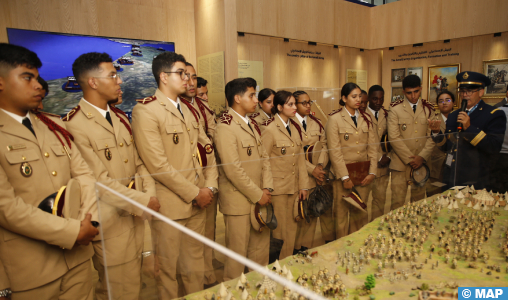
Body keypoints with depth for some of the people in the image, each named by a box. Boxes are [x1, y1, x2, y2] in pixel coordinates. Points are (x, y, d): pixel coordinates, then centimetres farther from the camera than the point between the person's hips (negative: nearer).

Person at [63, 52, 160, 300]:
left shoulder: (120, 118, 10)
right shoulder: (74, 125, -16)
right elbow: (100, 181, -19)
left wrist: (150, 193, -6)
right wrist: (143, 202, -15)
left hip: (135, 218, 7)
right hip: (111, 223, -7)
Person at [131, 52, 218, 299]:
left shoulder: (189, 110, 13)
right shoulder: (145, 110, -12)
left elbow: (206, 148, 11)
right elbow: (157, 164, -18)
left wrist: (209, 186, -2)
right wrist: (194, 193, -14)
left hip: (198, 200, 7)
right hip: (170, 204, -6)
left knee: (195, 262, 20)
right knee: (167, 267, 12)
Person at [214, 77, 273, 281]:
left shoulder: (252, 124, 12)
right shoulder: (226, 127, -16)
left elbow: (264, 157, 11)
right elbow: (233, 169, -21)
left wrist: (267, 189, -2)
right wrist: (258, 195, -15)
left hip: (259, 198, 8)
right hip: (239, 201, -8)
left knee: (262, 248, 18)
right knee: (238, 252, 7)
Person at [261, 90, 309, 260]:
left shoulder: (295, 128, 10)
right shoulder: (270, 129, -12)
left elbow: (300, 159, 11)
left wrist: (303, 185, 8)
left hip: (294, 187, 7)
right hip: (277, 189, -7)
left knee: (291, 229, 14)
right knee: (278, 233, 3)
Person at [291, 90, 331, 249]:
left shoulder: (317, 122, 12)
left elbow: (324, 145, 6)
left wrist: (320, 165, -10)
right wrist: (311, 169, -15)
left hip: (318, 173, 5)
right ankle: (298, 248, 17)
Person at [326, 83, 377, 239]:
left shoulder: (366, 119, 11)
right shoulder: (334, 119, -4)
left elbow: (373, 147, 7)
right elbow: (334, 151, -10)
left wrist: (372, 172, -2)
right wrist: (345, 177, -13)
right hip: (344, 175, -4)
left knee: (361, 214, 10)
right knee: (342, 213, 5)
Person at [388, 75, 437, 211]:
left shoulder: (428, 109, 10)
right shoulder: (395, 109, 0)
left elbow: (432, 136, 5)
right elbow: (394, 137, -8)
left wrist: (422, 157, -8)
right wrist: (409, 159, -10)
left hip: (421, 162, 3)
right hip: (400, 163, -3)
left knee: (418, 201, 10)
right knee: (398, 202, -3)